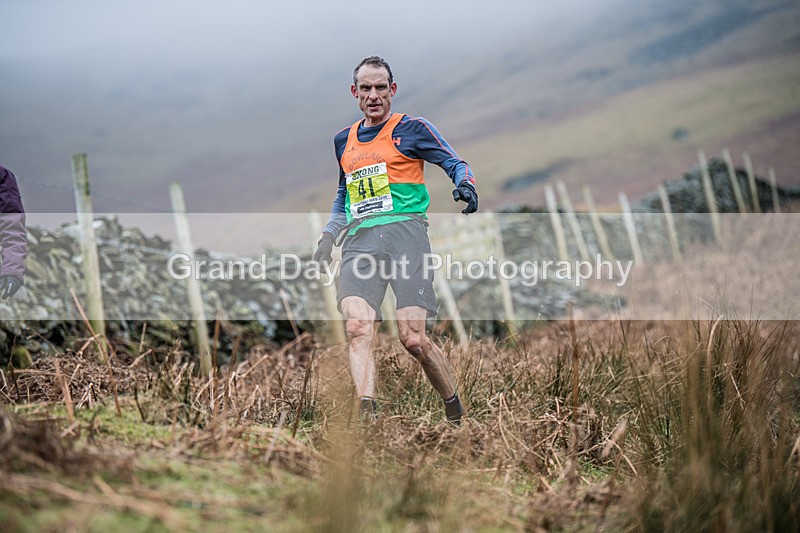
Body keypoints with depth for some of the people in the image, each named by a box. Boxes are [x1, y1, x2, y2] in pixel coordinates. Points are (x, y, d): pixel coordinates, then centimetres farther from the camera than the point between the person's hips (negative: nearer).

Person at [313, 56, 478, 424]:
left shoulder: (411, 129, 8)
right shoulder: (344, 140, 24)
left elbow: (455, 163, 5)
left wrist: (465, 185, -17)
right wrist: (329, 234, 23)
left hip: (404, 231, -4)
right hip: (359, 241, 4)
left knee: (413, 339, -11)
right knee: (357, 328, -19)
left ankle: (456, 413, 11)